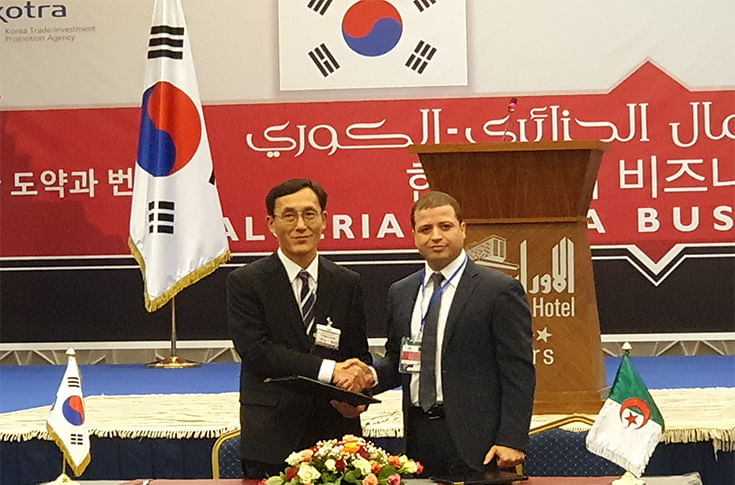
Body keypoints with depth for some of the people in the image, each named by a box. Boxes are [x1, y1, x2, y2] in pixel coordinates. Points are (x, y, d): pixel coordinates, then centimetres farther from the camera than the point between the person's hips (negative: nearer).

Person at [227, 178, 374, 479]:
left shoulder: (347, 284, 11)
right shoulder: (245, 282, 0)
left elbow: (360, 355, 12)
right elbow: (256, 351, -11)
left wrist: (358, 390, -12)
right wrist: (330, 370, -18)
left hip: (335, 431, 3)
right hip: (272, 439, -3)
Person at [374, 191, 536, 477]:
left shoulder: (500, 290, -4)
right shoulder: (400, 293, 14)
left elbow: (518, 373, -7)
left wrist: (512, 441, -14)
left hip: (475, 441, -5)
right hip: (419, 435, 5)